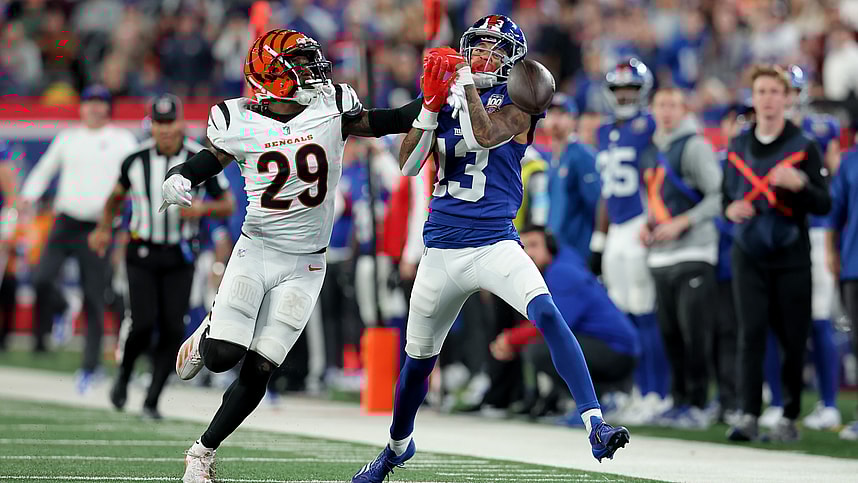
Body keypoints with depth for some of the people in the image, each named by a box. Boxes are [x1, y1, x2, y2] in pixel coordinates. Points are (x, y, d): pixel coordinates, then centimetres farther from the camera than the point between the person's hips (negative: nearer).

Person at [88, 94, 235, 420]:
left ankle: (152, 401, 6)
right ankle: (124, 374, 17)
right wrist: (105, 228, 10)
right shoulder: (136, 160, -3)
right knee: (144, 323, -13)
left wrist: (202, 209, -19)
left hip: (179, 257, 0)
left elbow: (228, 205, -1)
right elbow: (117, 195, 17)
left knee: (172, 329, -5)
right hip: (142, 254, 0)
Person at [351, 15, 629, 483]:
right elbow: (409, 164, 0)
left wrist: (467, 82, -17)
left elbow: (485, 136, -23)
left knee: (547, 314, -29)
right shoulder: (448, 97, 8)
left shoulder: (517, 102, -2)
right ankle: (398, 444, 41)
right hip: (441, 248, 4)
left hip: (494, 244, -4)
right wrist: (431, 106, -11)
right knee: (418, 360, 16)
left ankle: (595, 425, -32)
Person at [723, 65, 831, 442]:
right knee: (751, 333, -9)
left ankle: (789, 418, 10)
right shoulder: (737, 147, 11)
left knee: (793, 338, 1)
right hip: (748, 254, 2)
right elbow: (727, 195, 20)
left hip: (791, 256, -2)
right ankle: (749, 416, -13)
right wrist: (731, 208, -3)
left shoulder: (804, 148, 0)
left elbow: (823, 205, -4)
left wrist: (799, 185, -23)